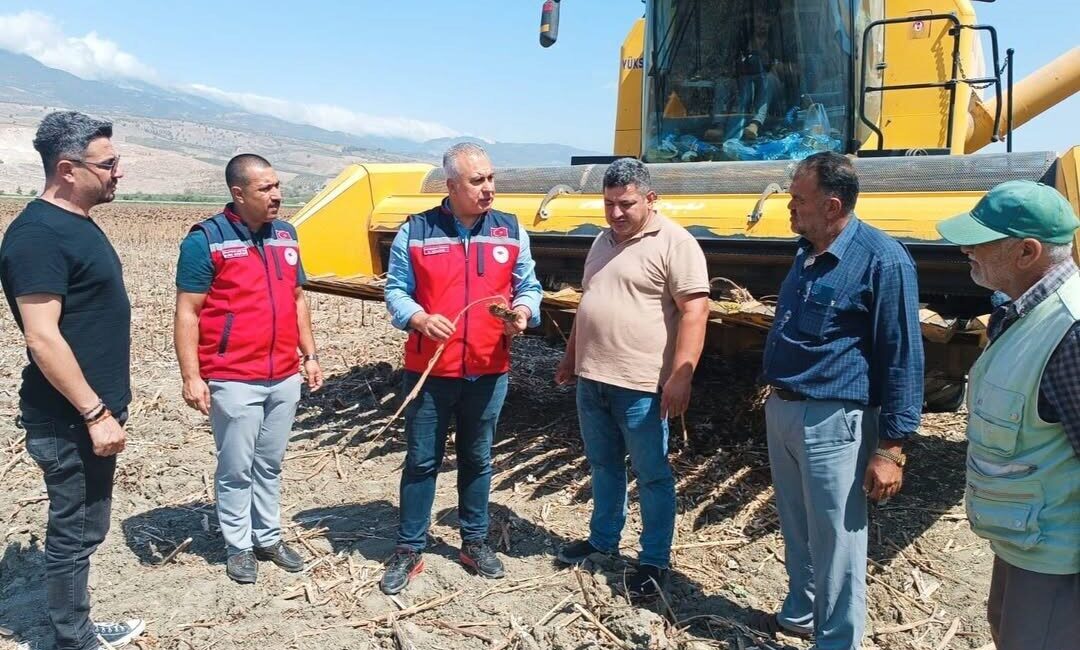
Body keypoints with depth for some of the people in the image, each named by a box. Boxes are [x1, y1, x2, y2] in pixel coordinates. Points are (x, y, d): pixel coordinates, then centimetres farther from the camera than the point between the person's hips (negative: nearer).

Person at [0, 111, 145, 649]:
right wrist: (95, 413, -22)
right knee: (73, 533, 4)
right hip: (71, 421, -10)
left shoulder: (77, 223, 11)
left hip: (93, 409, 10)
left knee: (85, 528, 19)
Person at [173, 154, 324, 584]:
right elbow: (187, 313, -10)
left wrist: (310, 355, 14)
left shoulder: (285, 235, 9)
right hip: (233, 381, -5)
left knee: (270, 464, 16)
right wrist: (191, 376, -15)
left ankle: (269, 538, 30)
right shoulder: (207, 239, -9)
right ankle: (238, 548, 22)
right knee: (236, 468, 6)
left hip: (285, 377, 6)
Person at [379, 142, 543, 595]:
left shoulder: (511, 232, 4)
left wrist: (523, 311, -12)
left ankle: (475, 542, 33)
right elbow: (395, 289, 0)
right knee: (421, 461, 8)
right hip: (429, 370, -2)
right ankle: (409, 549, 22)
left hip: (489, 372, 2)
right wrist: (419, 318, -19)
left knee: (477, 460, 16)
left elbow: (529, 286, 9)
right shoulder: (416, 231, -3)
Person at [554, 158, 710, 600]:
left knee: (651, 475, 6)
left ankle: (654, 560, 19)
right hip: (592, 379, 8)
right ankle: (603, 538, 37)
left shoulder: (674, 243, -11)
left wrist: (680, 375, -23)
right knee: (603, 465, 20)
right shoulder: (604, 241, 14)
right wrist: (571, 357, 22)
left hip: (641, 385, -7)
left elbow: (694, 311, -17)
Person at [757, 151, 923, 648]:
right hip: (781, 411, 8)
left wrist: (891, 447, -16)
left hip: (833, 423, -8)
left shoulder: (882, 259, -15)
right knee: (796, 529, 22)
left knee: (835, 543, 4)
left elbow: (903, 359, -15)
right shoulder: (806, 254, 10)